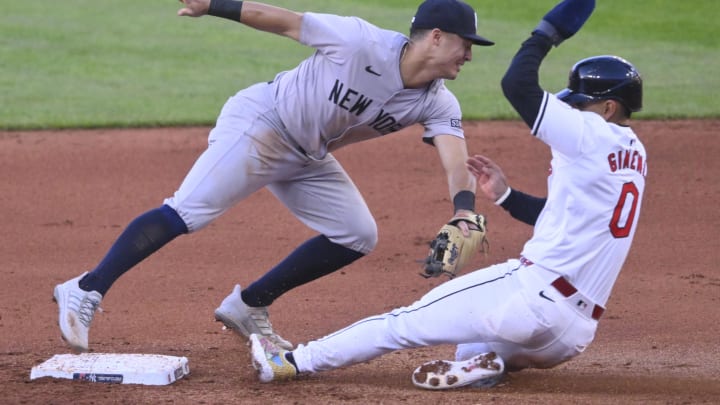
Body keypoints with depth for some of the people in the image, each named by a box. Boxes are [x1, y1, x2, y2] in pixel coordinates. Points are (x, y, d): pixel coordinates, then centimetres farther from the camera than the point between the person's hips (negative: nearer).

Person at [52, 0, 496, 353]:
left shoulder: (438, 104, -8)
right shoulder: (362, 41, -24)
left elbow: (456, 161, -23)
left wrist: (465, 213, -42)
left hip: (309, 157, 8)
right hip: (259, 124, -8)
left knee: (358, 235, 4)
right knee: (187, 212, -20)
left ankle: (249, 308, 11)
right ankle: (85, 292, -16)